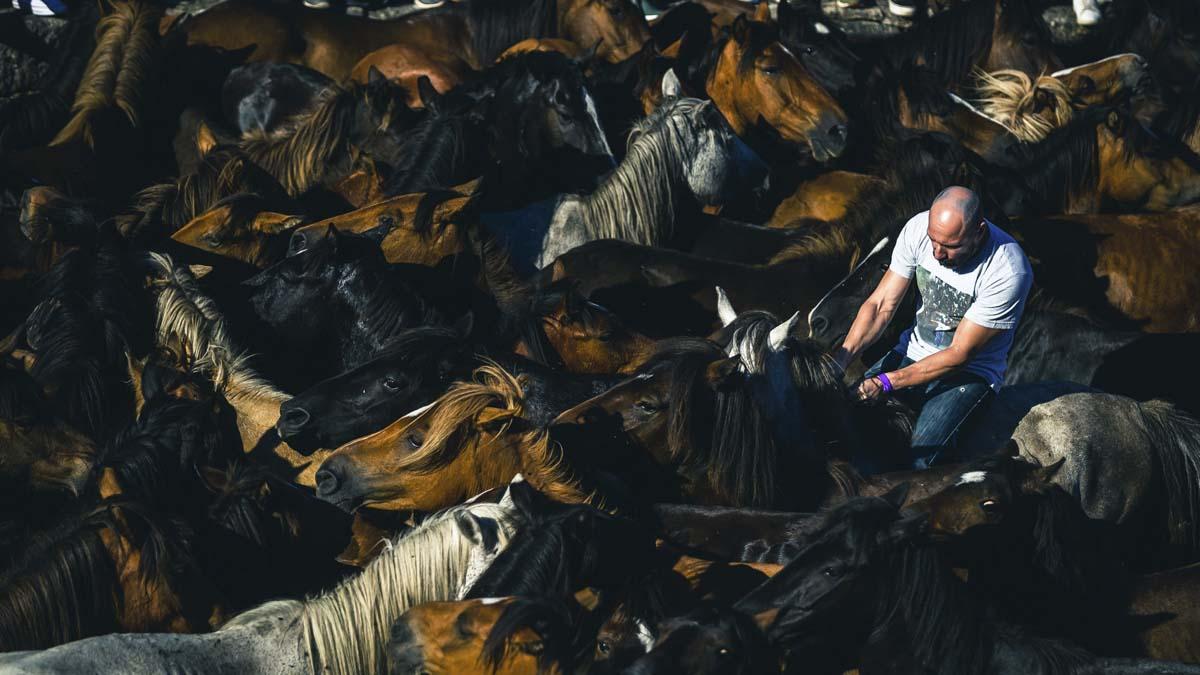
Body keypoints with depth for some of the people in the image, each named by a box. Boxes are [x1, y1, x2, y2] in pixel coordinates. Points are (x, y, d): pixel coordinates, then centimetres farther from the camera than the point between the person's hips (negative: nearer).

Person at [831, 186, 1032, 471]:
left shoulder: (1008, 271, -27)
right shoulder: (919, 228, -13)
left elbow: (960, 354, -21)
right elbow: (881, 305, -6)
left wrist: (887, 383, -26)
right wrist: (840, 359, -21)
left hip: (971, 371, -5)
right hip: (913, 351, 5)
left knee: (920, 455, -30)